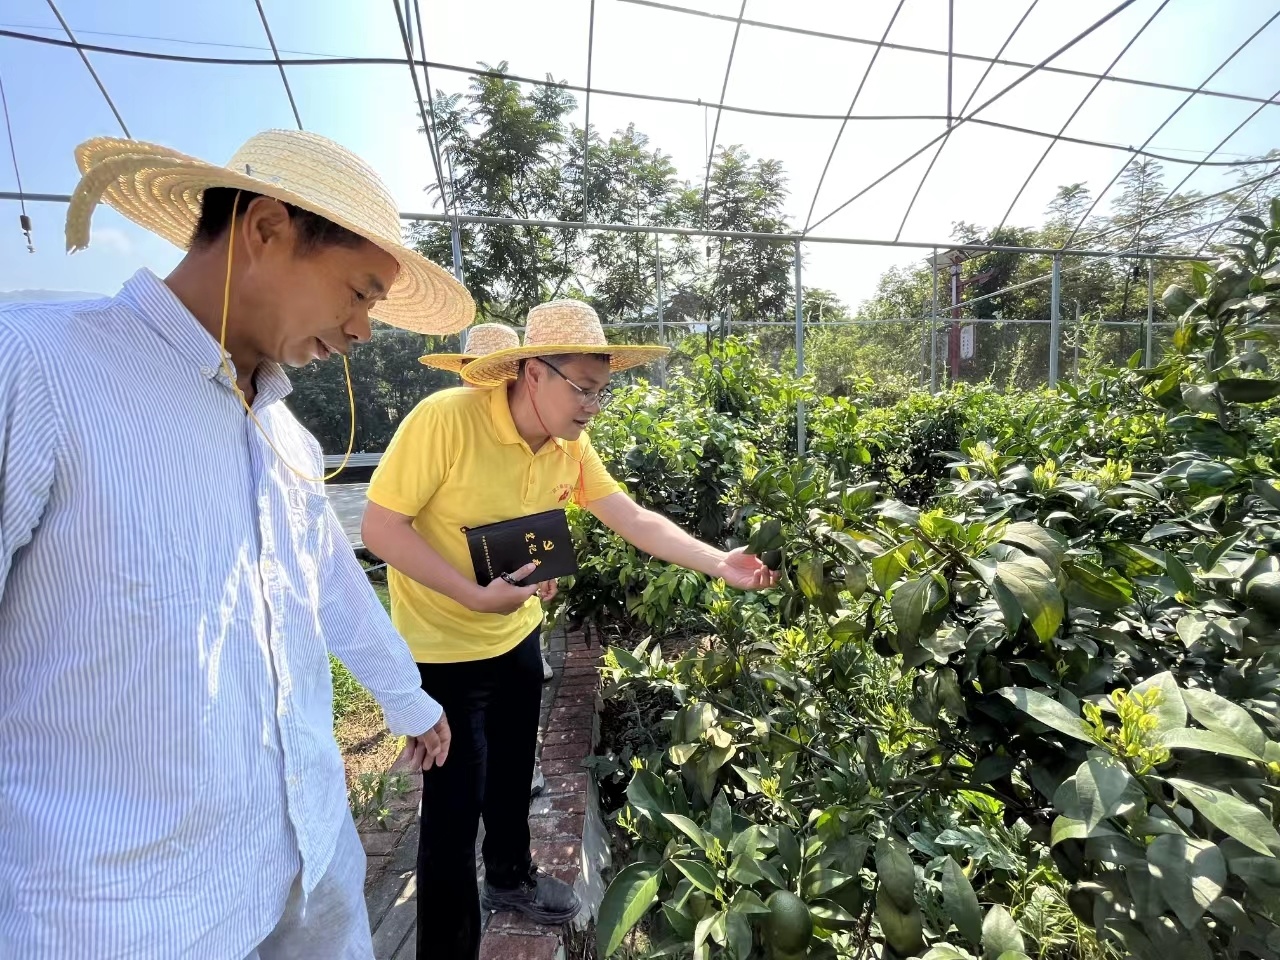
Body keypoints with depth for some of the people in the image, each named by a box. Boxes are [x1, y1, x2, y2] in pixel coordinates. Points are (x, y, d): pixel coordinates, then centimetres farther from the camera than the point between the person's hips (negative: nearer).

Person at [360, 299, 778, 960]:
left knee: (512, 773, 24)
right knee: (454, 804, 5)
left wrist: (718, 565, -13)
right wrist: (475, 595, -28)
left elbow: (635, 520, -5)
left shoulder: (571, 443, -8)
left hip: (519, 634, 6)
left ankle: (510, 878, 52)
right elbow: (379, 525, -23)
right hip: (444, 650, -6)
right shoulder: (445, 419, -27)